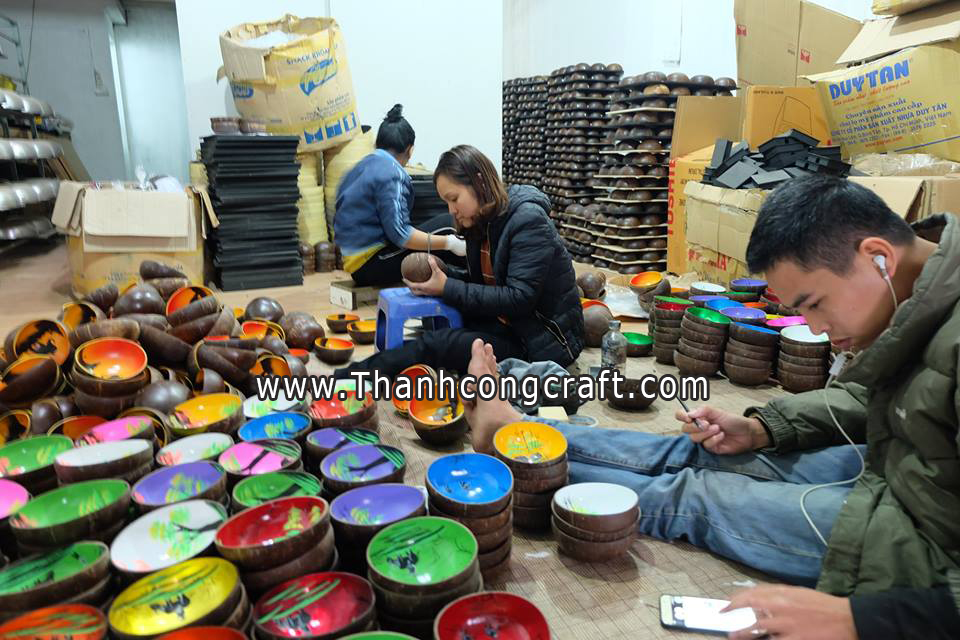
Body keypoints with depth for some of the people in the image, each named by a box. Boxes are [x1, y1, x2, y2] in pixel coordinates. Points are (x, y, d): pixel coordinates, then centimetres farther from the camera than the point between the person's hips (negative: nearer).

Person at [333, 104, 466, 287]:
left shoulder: (361, 168, 13)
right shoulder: (391, 172, -14)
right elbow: (400, 234, -22)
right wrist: (450, 243, -18)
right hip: (372, 265, -10)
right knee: (447, 224, -7)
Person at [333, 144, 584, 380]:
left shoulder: (529, 222, -19)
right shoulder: (483, 222, 6)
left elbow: (518, 298, -25)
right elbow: (482, 280, 11)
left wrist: (447, 289, -23)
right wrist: (441, 272, -7)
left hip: (545, 340, -9)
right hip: (507, 325, 9)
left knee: (437, 343, -23)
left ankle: (342, 380, -15)